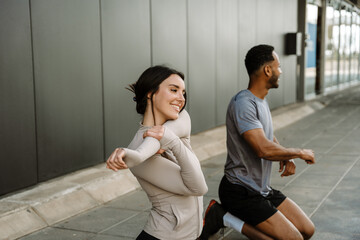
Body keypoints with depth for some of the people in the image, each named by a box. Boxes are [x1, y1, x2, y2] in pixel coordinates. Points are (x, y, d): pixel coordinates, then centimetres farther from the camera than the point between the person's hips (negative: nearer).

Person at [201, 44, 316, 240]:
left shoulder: (261, 101, 12)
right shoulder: (242, 103, -21)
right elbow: (263, 149, -30)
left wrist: (287, 158, 0)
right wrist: (299, 153, -14)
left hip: (263, 188, 10)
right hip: (240, 192, -10)